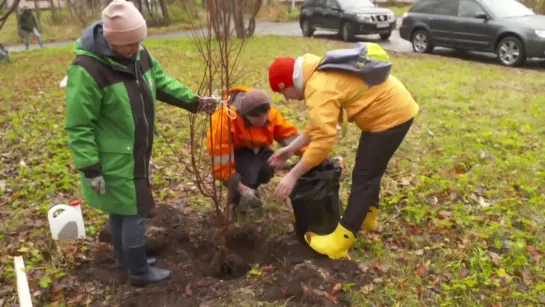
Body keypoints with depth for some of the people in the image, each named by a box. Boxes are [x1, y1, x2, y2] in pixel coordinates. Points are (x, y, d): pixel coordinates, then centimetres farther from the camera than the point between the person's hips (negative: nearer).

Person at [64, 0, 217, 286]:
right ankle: (139, 271, 21)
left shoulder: (139, 54, -2)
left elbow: (162, 83, 13)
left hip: (135, 155, 8)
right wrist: (90, 169, -19)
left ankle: (125, 257, 42)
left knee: (121, 210, 23)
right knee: (135, 213, 2)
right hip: (113, 161, -7)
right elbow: (78, 127, -21)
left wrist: (194, 101, 3)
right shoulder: (87, 70, -25)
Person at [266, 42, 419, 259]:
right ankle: (366, 217, 39)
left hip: (391, 114, -10)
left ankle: (340, 241, -5)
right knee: (369, 170, 22)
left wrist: (293, 175, -25)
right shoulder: (319, 74, 7)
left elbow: (323, 141, -31)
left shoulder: (319, 89, -25)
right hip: (393, 106, 10)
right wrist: (291, 148, 8)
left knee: (363, 177, -8)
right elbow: (321, 123, 12)